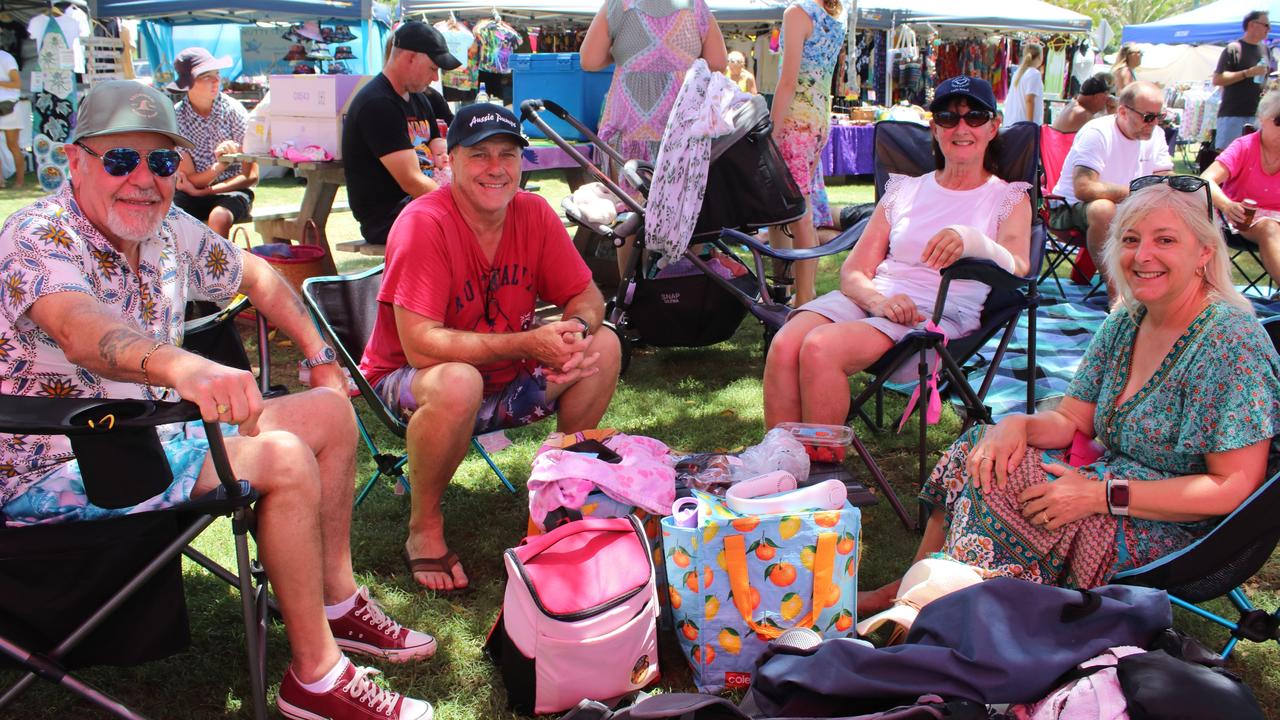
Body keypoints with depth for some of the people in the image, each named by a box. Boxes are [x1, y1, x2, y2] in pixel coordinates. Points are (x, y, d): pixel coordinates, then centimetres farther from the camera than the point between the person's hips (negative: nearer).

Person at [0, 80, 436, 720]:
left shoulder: (170, 230, 2)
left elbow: (255, 274, 21)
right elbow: (79, 327, -45)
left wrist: (321, 356, 14)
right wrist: (182, 366, -65)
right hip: (54, 471, -8)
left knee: (331, 412, 4)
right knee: (285, 458, -25)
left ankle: (337, 602, 13)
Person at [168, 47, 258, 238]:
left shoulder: (233, 110, -7)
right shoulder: (176, 117, -5)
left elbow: (251, 176, -8)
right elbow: (191, 180, -8)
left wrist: (201, 191, -12)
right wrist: (219, 166, -29)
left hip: (232, 189, -1)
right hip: (192, 192, 1)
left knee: (219, 217, -34)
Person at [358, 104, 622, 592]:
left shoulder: (533, 213, -7)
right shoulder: (424, 224, -24)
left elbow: (587, 297, -1)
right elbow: (420, 344, -31)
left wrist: (577, 330, -26)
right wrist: (529, 342, -36)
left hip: (505, 378, 6)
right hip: (410, 381, -5)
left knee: (603, 347, -12)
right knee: (458, 383, -39)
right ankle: (424, 528, -13)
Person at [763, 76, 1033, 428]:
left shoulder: (1008, 198, 14)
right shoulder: (905, 190, 22)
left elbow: (1018, 274, -5)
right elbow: (853, 272, 13)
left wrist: (975, 242, -27)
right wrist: (879, 300, -11)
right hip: (873, 300, 4)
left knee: (820, 348, -31)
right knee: (784, 345, -28)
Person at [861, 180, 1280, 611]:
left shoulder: (1232, 340, -19)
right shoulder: (1125, 324, 4)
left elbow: (1236, 487, -21)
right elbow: (1072, 420, 6)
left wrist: (1102, 495, -26)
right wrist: (1017, 425, -18)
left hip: (1173, 533, -8)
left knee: (990, 488, -22)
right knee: (981, 452, -9)